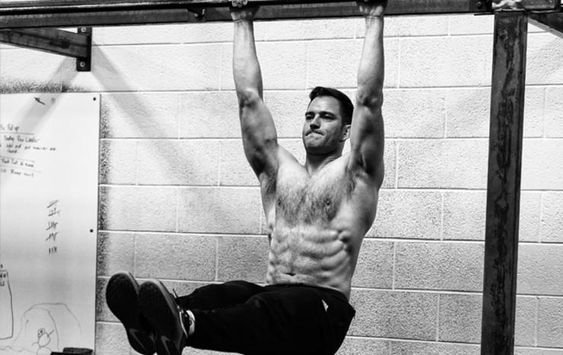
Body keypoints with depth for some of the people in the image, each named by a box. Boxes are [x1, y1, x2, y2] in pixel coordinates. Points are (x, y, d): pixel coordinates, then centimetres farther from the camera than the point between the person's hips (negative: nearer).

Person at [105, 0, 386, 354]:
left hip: (323, 308, -4)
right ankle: (154, 322, -58)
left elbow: (369, 99, -1)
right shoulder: (279, 170, 21)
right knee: (227, 295, -29)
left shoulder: (354, 175, 9)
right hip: (272, 299, 5)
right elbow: (249, 98, 19)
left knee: (271, 306, -37)